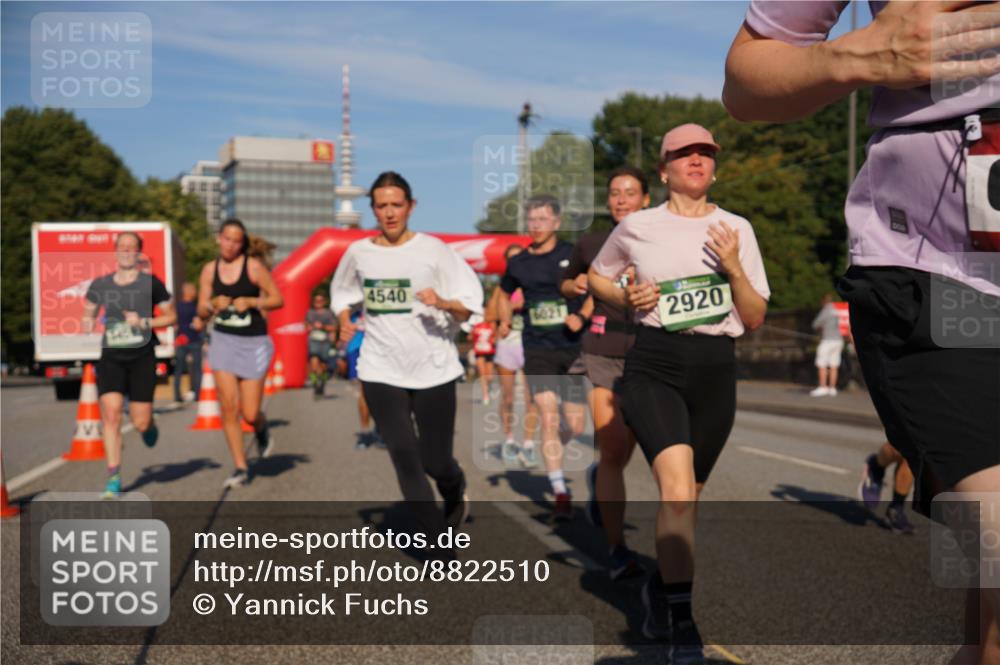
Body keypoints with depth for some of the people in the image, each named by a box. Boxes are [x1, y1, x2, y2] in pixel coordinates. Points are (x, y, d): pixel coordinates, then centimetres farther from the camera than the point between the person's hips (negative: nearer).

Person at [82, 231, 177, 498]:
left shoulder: (151, 283, 0)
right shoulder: (100, 285, 7)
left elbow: (171, 316, 4)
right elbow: (88, 315, 20)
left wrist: (144, 321, -10)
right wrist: (89, 327, 0)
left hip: (142, 358, -1)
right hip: (111, 358, 2)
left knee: (140, 423, -1)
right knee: (110, 414, -12)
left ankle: (149, 424, 39)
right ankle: (113, 478, -4)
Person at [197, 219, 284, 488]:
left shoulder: (254, 266, -6)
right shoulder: (209, 269, 5)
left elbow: (278, 299, -3)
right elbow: (202, 311, 10)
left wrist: (251, 301, -19)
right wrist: (213, 304, -12)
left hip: (253, 343, -2)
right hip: (222, 340, 3)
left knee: (250, 413, -3)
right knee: (228, 407, -7)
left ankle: (262, 430, 36)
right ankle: (240, 468, 5)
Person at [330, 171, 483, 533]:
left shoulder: (433, 249, -5)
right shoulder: (358, 252, 4)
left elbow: (469, 307, -6)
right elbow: (342, 292, 23)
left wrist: (443, 303, -27)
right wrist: (345, 321, 3)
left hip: (433, 368, -2)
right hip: (381, 371, 2)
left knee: (436, 461, 5)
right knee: (405, 459, -5)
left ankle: (456, 496, 43)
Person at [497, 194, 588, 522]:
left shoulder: (575, 255, -2)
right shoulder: (518, 263, 6)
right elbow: (504, 293, 25)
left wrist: (581, 317, -12)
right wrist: (505, 323, 11)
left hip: (574, 348, 0)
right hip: (538, 349, 0)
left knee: (576, 427, 5)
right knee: (548, 419, -12)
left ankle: (548, 448, 39)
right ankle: (560, 493, -6)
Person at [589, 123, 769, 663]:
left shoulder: (737, 229, 8)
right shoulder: (637, 227, 4)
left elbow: (755, 320, 6)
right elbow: (596, 276, 21)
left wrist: (734, 268, -10)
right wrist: (626, 298, 0)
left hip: (715, 370, 3)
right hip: (654, 365, -3)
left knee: (685, 496, 11)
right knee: (677, 485, -22)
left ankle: (660, 585, 39)